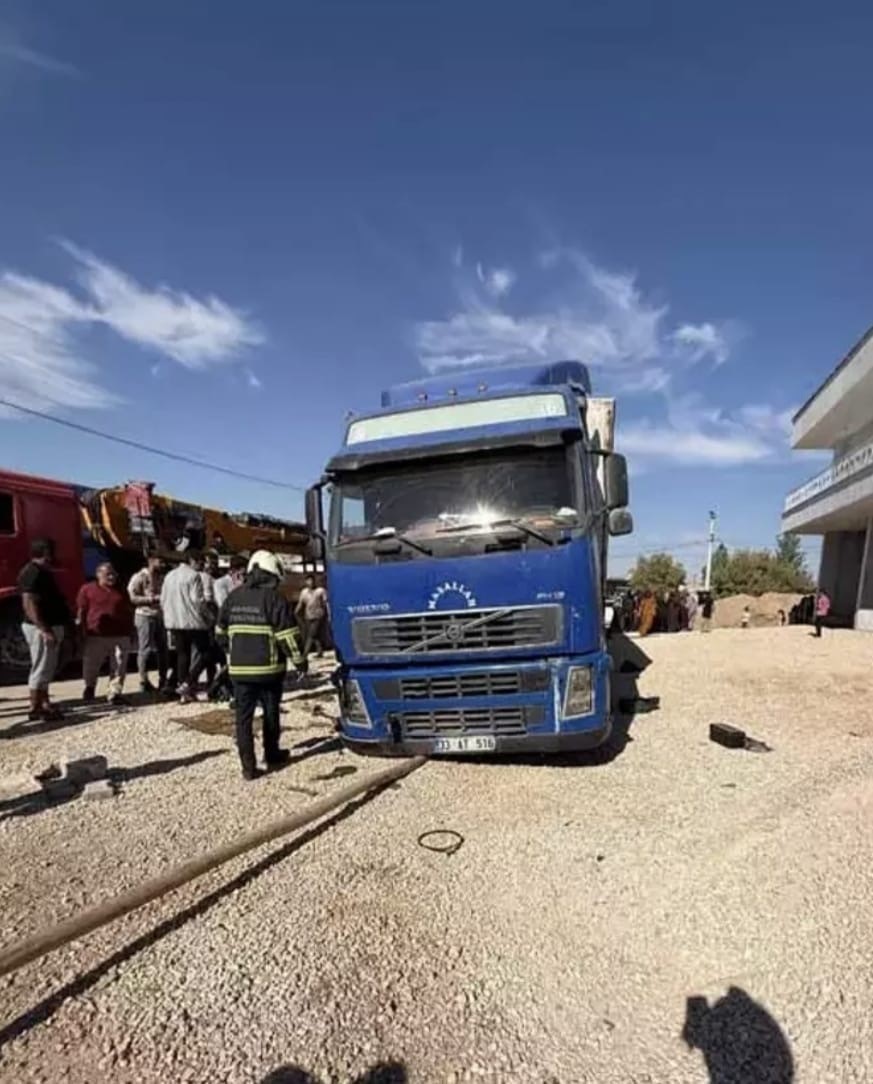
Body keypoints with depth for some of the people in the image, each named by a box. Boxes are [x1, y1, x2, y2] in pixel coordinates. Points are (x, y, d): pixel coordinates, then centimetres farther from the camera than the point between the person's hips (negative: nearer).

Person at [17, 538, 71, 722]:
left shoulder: (43, 571, 14)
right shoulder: (33, 572, -17)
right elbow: (29, 604, -24)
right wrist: (45, 630, -28)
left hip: (51, 626, 11)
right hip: (41, 628, -11)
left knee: (46, 668, 16)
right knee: (40, 668, -4)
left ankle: (44, 703, 25)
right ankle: (35, 708, 4)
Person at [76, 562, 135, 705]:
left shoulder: (122, 591, 12)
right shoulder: (87, 589, 2)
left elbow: (129, 612, 16)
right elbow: (81, 611, 0)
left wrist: (131, 631, 12)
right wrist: (81, 632, -4)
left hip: (120, 636, 2)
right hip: (96, 635, -2)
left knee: (118, 668, 1)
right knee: (90, 665, 9)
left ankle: (115, 694, 9)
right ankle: (90, 686, 37)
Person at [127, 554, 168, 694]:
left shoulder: (161, 578, 14)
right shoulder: (139, 577, -5)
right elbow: (133, 597, -12)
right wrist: (153, 599, -17)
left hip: (160, 616, 6)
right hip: (145, 616, -6)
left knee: (162, 649, 7)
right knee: (145, 649, -1)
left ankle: (163, 681, 14)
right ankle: (143, 681, 8)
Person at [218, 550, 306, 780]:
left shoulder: (233, 597, 7)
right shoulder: (275, 597, -10)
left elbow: (221, 632, 16)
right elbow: (287, 635, -13)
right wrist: (300, 660, -2)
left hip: (239, 668, 3)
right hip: (268, 668, -3)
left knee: (243, 717, 7)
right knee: (271, 714, 14)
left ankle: (248, 767, 7)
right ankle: (272, 757, 27)